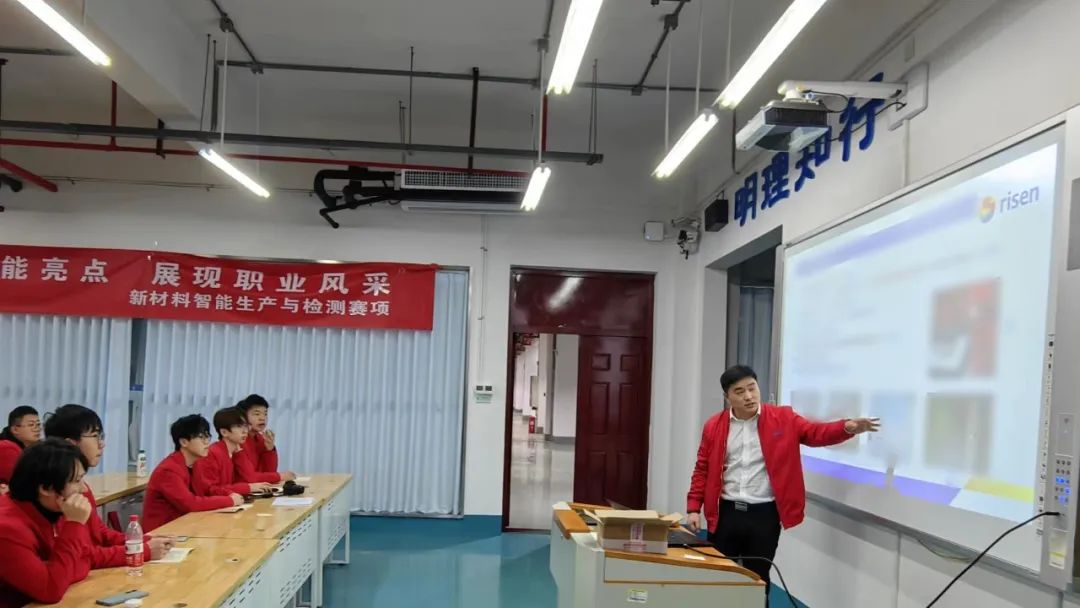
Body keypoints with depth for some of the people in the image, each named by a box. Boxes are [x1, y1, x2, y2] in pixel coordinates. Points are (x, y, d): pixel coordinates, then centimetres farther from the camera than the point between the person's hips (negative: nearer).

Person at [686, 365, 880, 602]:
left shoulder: (782, 419, -1)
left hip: (765, 514, -1)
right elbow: (703, 470, 5)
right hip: (726, 512, 1)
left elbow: (816, 433, -10)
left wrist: (848, 427, -29)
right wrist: (693, 508, -1)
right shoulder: (714, 425, 1)